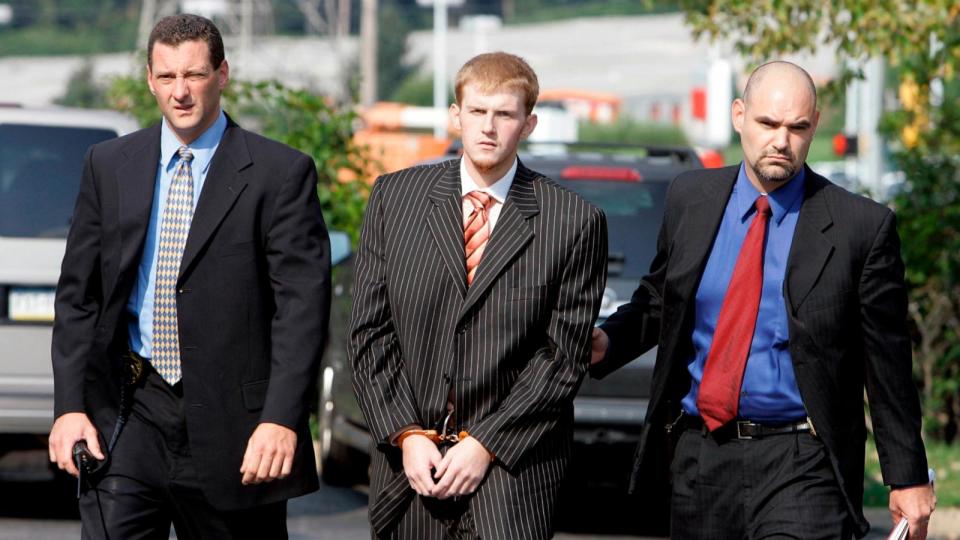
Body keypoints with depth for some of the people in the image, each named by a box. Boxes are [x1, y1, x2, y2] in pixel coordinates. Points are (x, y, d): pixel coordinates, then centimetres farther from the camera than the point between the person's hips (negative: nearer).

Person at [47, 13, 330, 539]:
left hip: (233, 417, -2)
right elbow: (77, 294, 10)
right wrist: (70, 406, 0)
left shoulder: (280, 173, -2)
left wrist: (281, 418, -17)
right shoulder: (108, 165, 9)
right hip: (131, 413, 2)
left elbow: (303, 304, -8)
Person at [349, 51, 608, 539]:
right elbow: (370, 333, 5)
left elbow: (565, 353, -3)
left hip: (512, 469, -2)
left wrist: (485, 444, -10)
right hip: (408, 463, 2)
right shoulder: (394, 197, 6)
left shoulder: (574, 222, -1)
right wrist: (407, 434, -5)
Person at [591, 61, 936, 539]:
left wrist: (908, 479, 1)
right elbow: (658, 300, 20)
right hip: (698, 458, 4)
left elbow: (888, 365, -1)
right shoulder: (689, 199, 6)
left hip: (799, 466, -4)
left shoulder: (862, 226, -6)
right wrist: (606, 341, -2)